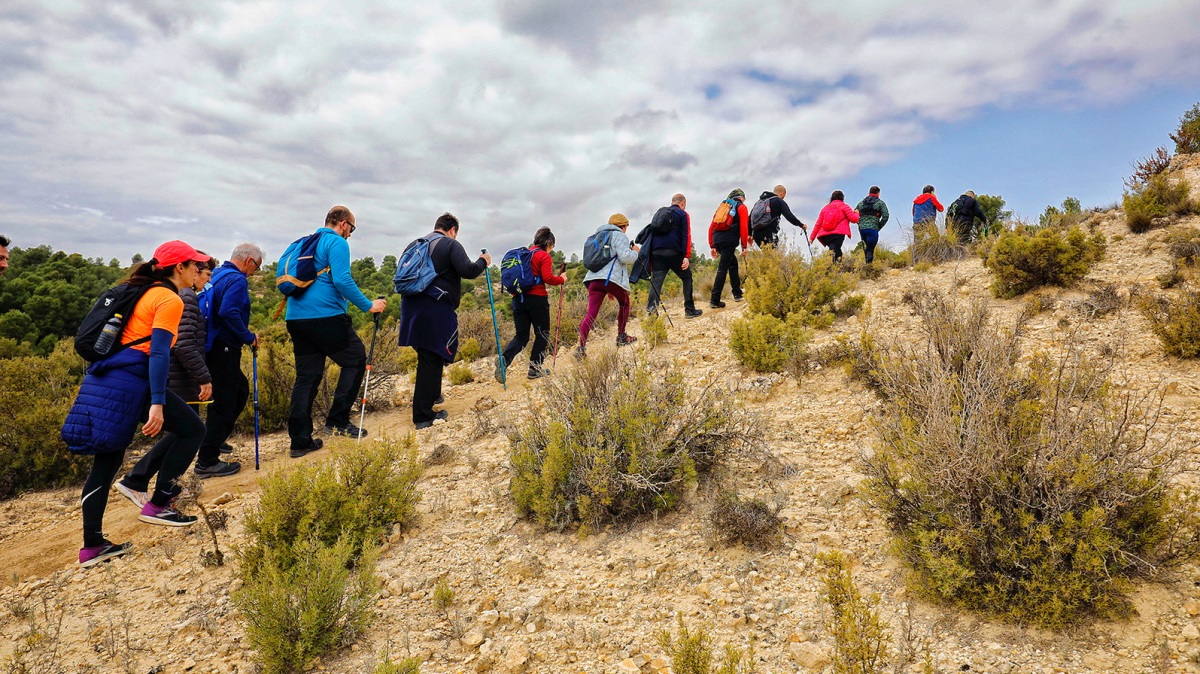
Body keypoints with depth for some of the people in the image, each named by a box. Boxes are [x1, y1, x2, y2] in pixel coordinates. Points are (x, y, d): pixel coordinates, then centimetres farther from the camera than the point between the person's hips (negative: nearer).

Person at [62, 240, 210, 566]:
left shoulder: (146, 292, 20)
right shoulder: (170, 300, -7)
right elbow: (158, 353, -17)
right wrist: (157, 404, -22)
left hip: (105, 378, 10)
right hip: (132, 380, -9)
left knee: (106, 461, 11)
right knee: (193, 429, 3)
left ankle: (92, 545, 15)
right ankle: (157, 505, 3)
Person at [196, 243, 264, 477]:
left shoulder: (215, 275, 14)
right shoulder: (237, 280, -15)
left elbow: (214, 310, 19)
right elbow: (228, 313, -29)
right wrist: (248, 337, -17)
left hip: (211, 347, 10)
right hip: (223, 349, -10)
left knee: (240, 390, 24)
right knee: (223, 402, -3)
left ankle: (216, 439, 32)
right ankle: (207, 462, 3)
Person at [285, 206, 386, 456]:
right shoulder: (337, 243, -4)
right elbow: (342, 280, -16)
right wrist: (368, 306, -10)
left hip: (295, 317, 9)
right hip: (325, 315, -8)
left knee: (306, 376, 9)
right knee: (355, 360, 6)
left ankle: (299, 441, 8)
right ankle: (338, 421, 2)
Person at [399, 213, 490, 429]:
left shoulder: (414, 245, 16)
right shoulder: (451, 245, -4)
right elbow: (468, 271, -16)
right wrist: (483, 261, 3)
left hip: (411, 306, 7)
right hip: (436, 308, -7)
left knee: (427, 355, 23)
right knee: (431, 359, -4)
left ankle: (432, 395, 39)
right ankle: (423, 416, -2)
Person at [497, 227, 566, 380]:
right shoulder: (544, 256, -4)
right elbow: (548, 278, -15)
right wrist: (561, 279, 1)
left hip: (518, 298, 6)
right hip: (536, 298, -6)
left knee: (521, 336, 10)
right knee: (542, 334, 10)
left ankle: (504, 359, -15)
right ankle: (535, 369, 9)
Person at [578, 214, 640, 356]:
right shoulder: (620, 236, 3)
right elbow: (625, 257, -12)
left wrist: (607, 290, 35)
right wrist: (635, 251, 12)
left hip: (594, 278, 6)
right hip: (612, 278, -6)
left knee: (591, 313, -3)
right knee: (624, 303, 21)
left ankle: (581, 347, -13)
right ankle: (621, 337, 26)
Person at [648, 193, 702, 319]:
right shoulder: (683, 214, 6)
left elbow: (652, 232, 22)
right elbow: (686, 236, -5)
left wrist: (650, 255, 22)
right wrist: (687, 256, -11)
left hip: (656, 252, 4)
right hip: (674, 252, -4)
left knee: (656, 280, -4)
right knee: (687, 278, 12)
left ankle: (652, 304, -29)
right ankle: (689, 309, 12)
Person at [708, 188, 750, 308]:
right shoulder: (741, 207, 11)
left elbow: (711, 227, 21)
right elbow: (744, 227, -3)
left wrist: (712, 246, 22)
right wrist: (744, 246, -2)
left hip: (717, 240, 6)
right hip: (729, 241, -6)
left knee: (733, 263, 23)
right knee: (723, 269, -9)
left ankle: (737, 294, 23)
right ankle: (715, 300, -15)